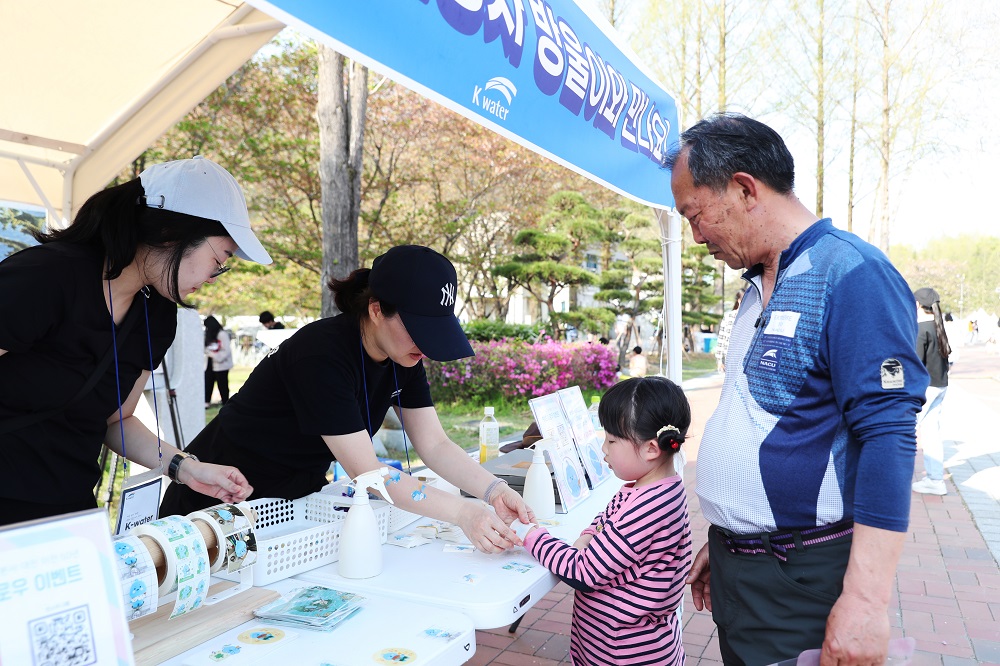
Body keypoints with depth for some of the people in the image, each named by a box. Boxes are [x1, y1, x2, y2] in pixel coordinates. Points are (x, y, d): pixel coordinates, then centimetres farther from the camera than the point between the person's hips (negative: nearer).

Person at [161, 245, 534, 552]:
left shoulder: (403, 357, -8)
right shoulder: (321, 354, -32)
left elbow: (435, 446, -8)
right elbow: (367, 473, -34)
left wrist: (493, 490, -24)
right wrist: (462, 513, -39)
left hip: (299, 498, 7)